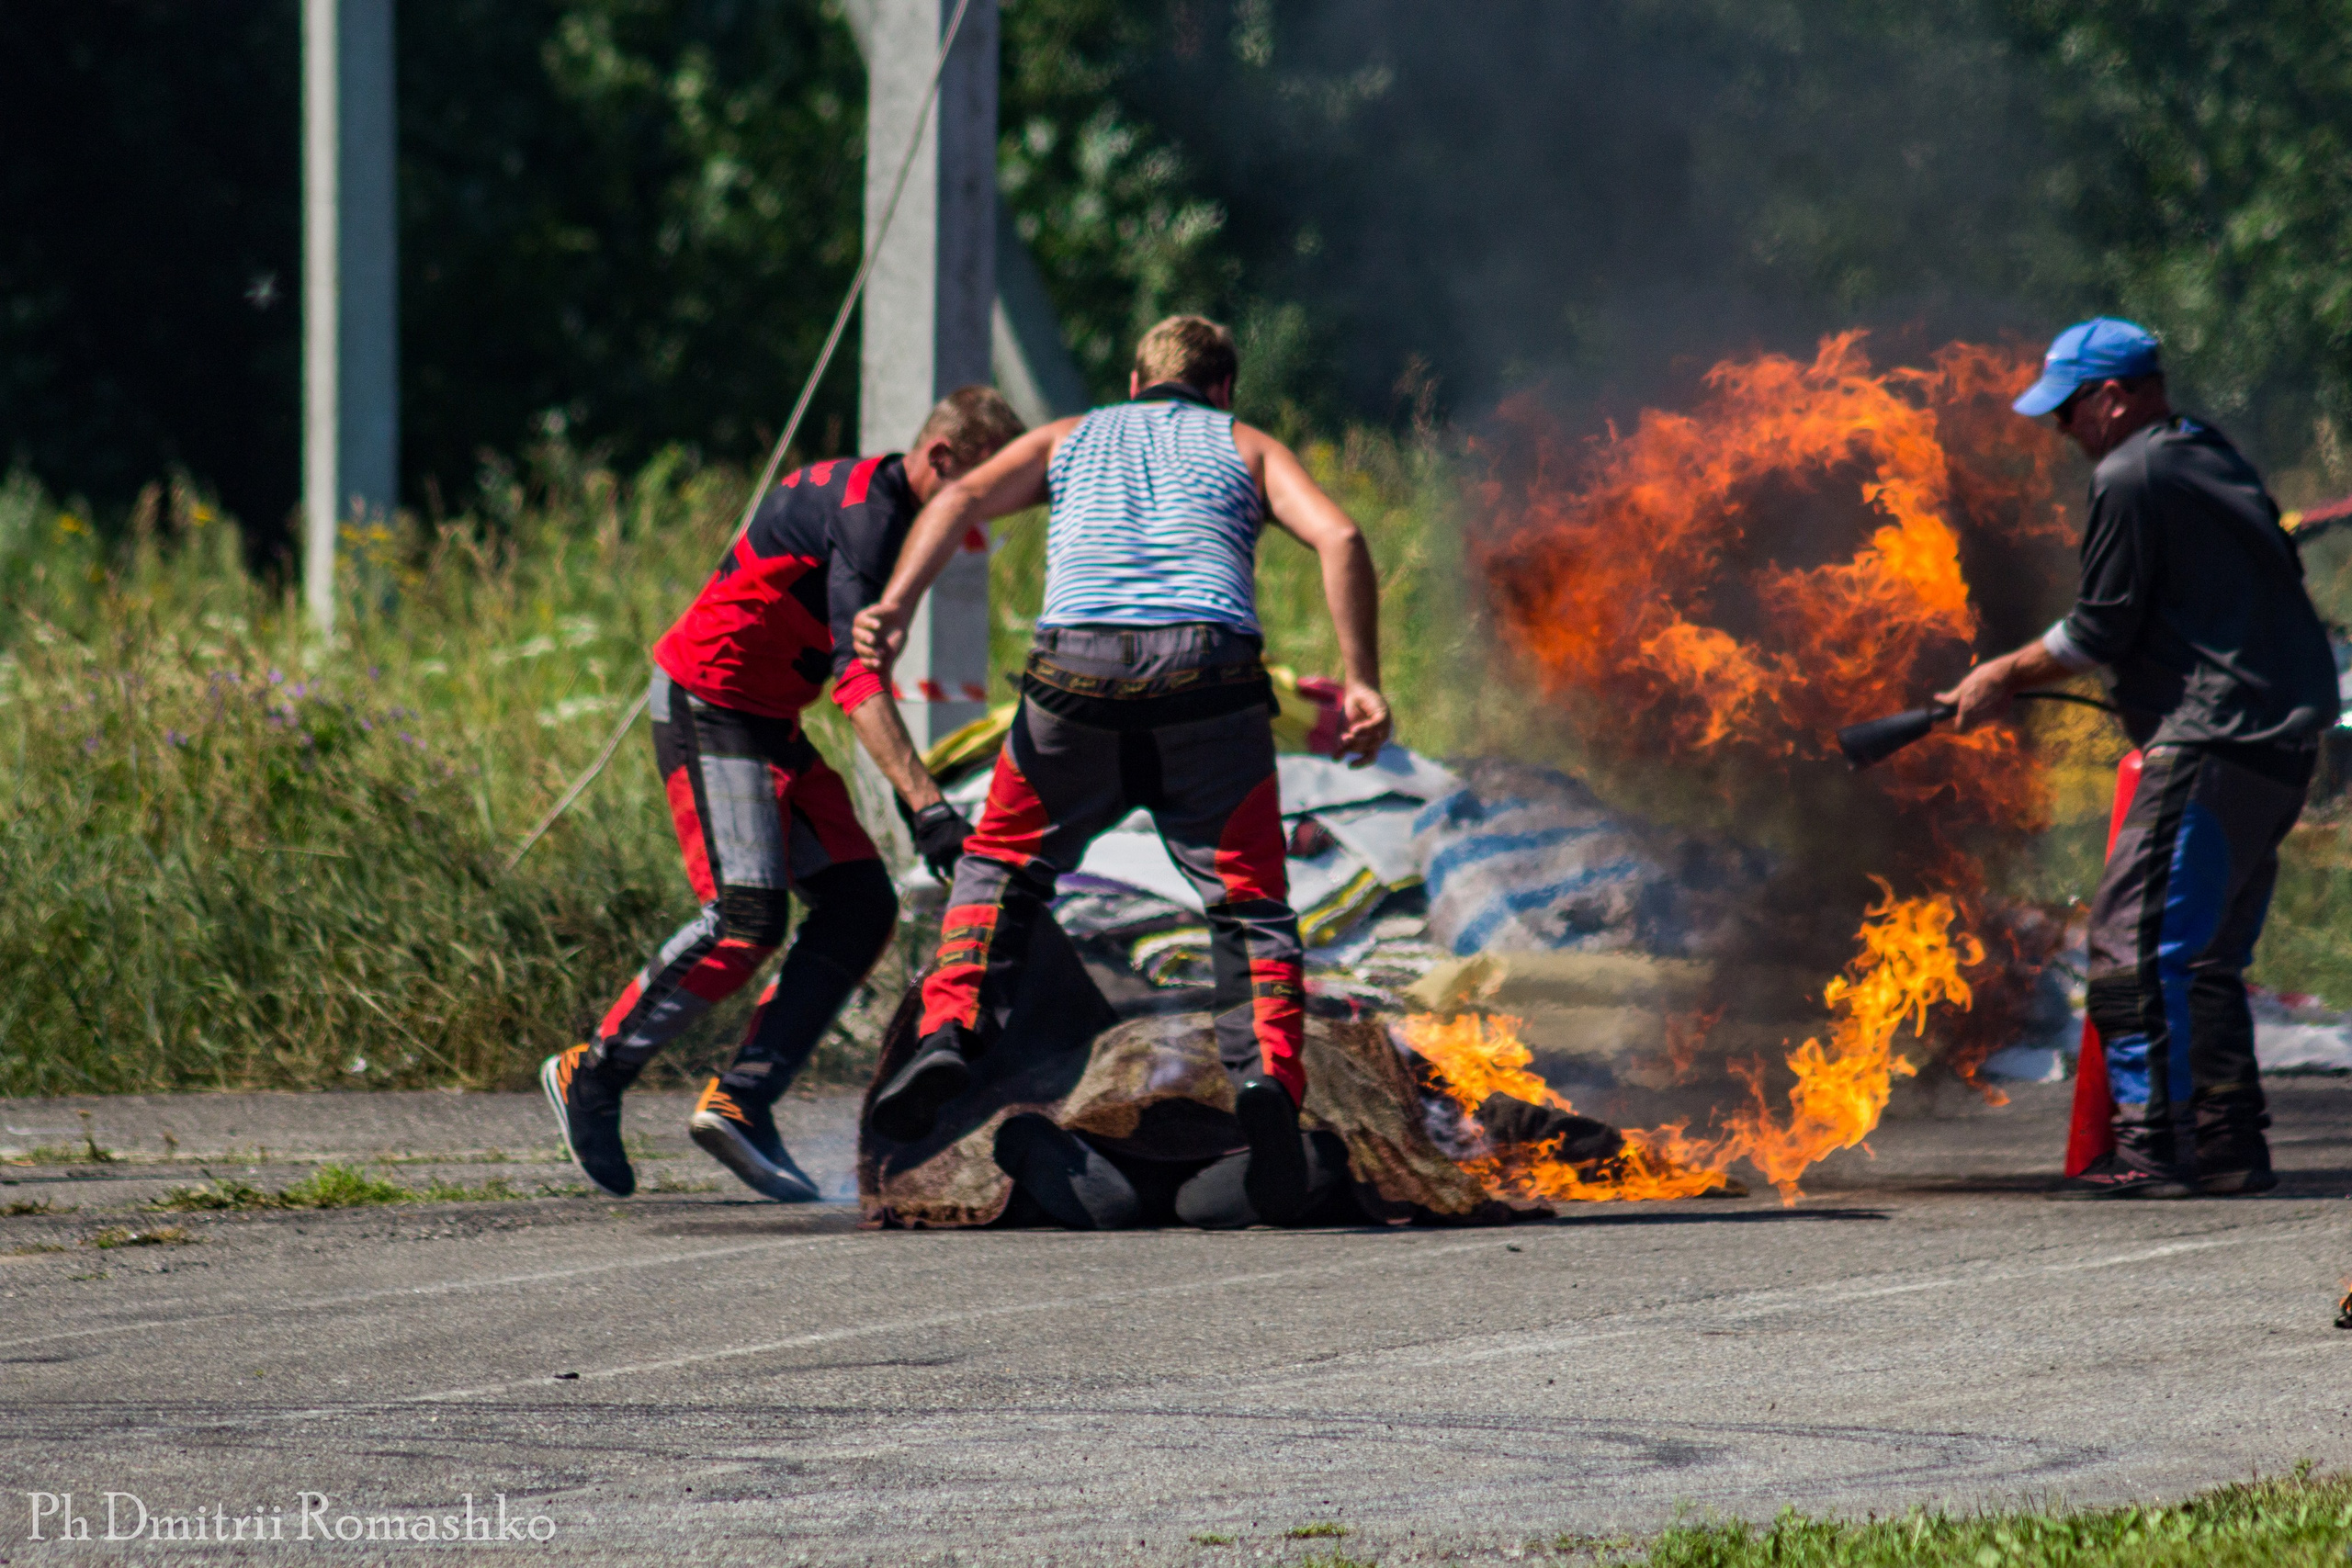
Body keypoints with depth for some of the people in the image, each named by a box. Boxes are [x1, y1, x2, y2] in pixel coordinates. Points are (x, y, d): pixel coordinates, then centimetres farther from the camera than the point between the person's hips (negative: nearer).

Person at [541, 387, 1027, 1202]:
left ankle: (741, 1101, -4)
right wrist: (926, 805, -40)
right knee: (748, 917, -20)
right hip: (707, 705, -10)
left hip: (766, 722, 10)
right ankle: (591, 1075, -5)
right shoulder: (868, 513, -20)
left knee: (860, 905, 0)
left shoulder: (875, 500, 12)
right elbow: (858, 676, -31)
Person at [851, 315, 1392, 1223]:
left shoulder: (1069, 440, 29)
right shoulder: (1247, 447, 26)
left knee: (1001, 863, 20)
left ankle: (952, 1031, -2)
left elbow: (962, 499, 10)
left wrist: (896, 606, -3)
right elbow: (1338, 537, 7)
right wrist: (1360, 680, 2)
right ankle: (1265, 1072, -17)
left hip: (1078, 666, 1)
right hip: (1210, 670, -1)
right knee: (1249, 904, 8)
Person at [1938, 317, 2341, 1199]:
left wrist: (2004, 677, 4)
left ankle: (2151, 1149, -16)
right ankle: (2230, 1145, 15)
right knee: (2205, 955, 15)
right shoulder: (2211, 458, 19)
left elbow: (2101, 632, -9)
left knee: (2135, 938, -11)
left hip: (2214, 749, -10)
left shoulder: (2130, 479, -9)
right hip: (2281, 740, 10)